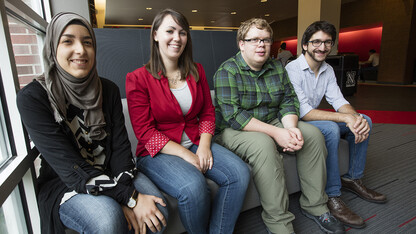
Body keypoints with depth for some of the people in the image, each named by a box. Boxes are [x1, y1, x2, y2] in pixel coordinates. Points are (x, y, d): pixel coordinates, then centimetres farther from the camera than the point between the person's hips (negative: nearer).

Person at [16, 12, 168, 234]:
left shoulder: (108, 89, -1)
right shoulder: (31, 97, -14)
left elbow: (120, 145, -5)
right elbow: (68, 167, -21)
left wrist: (125, 202, -19)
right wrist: (130, 198, -26)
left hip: (110, 174, 4)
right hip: (63, 184, -3)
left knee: (157, 211, -18)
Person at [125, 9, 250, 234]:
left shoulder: (196, 71, 10)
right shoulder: (137, 78, -5)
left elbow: (208, 113, 10)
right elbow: (145, 132, -9)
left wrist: (204, 145, -8)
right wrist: (184, 154, -17)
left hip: (196, 144, 5)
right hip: (158, 152, -4)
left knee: (240, 173, -17)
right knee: (193, 186, -31)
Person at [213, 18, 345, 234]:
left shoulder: (277, 68, 8)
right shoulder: (227, 71, -13)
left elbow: (289, 102, 4)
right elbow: (233, 115, -24)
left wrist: (291, 127, -18)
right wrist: (275, 132, -28)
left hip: (271, 124, 7)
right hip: (234, 130, -6)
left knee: (313, 134, -9)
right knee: (263, 144, -36)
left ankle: (314, 206, 3)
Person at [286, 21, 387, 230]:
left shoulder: (328, 70, 8)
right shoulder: (292, 69, -19)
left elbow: (338, 101, 0)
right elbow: (303, 112, -27)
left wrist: (356, 117, -22)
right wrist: (346, 118, -30)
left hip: (315, 119, 8)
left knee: (364, 120, 0)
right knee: (330, 129, -34)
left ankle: (353, 178, 11)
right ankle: (331, 196, -21)